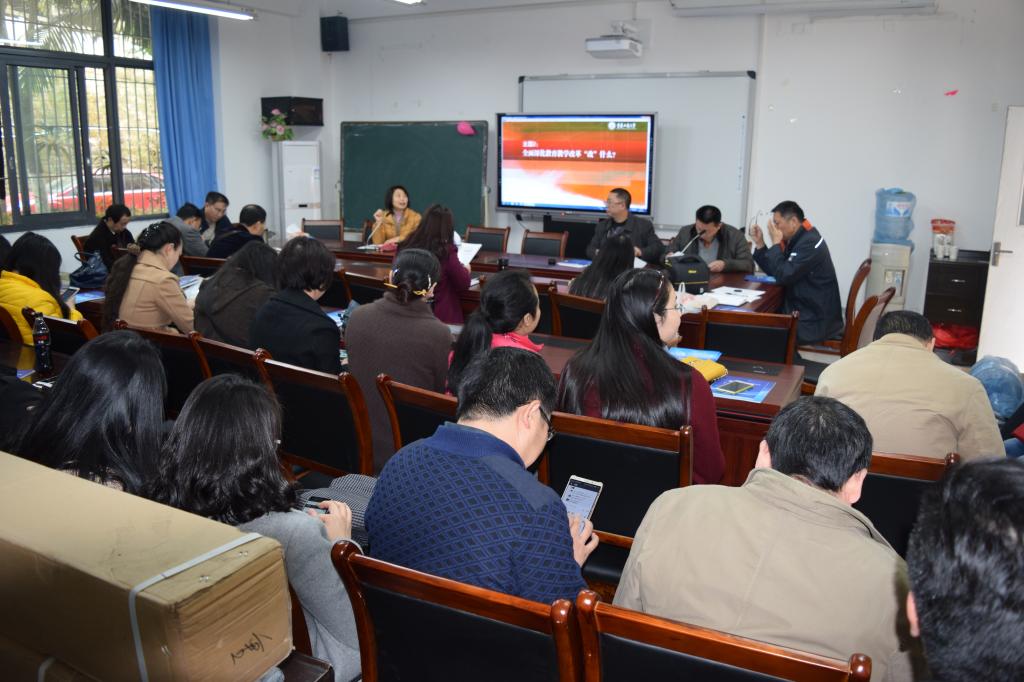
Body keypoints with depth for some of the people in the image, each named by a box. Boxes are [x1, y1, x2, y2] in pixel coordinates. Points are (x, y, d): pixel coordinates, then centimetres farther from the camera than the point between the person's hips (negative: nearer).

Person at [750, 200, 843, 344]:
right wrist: (759, 243, 4)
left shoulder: (810, 243, -21)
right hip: (805, 311, 9)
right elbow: (774, 272, 13)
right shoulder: (795, 240, 9)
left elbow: (783, 276, -25)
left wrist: (775, 243, -16)